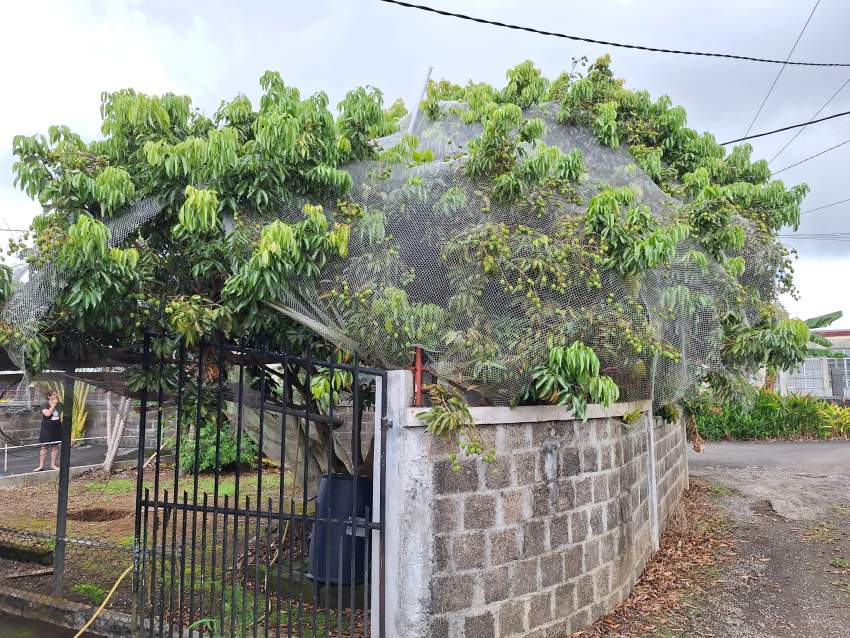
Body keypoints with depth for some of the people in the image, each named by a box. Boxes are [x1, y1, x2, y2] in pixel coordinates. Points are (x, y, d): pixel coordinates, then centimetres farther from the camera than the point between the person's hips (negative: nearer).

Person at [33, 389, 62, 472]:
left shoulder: (60, 405, 6)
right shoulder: (45, 406, -8)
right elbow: (47, 413, -26)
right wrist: (54, 405, -22)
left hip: (57, 429, 4)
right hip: (46, 429, -4)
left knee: (55, 447, 8)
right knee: (44, 447, 1)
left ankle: (53, 465, 16)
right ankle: (41, 466, 7)